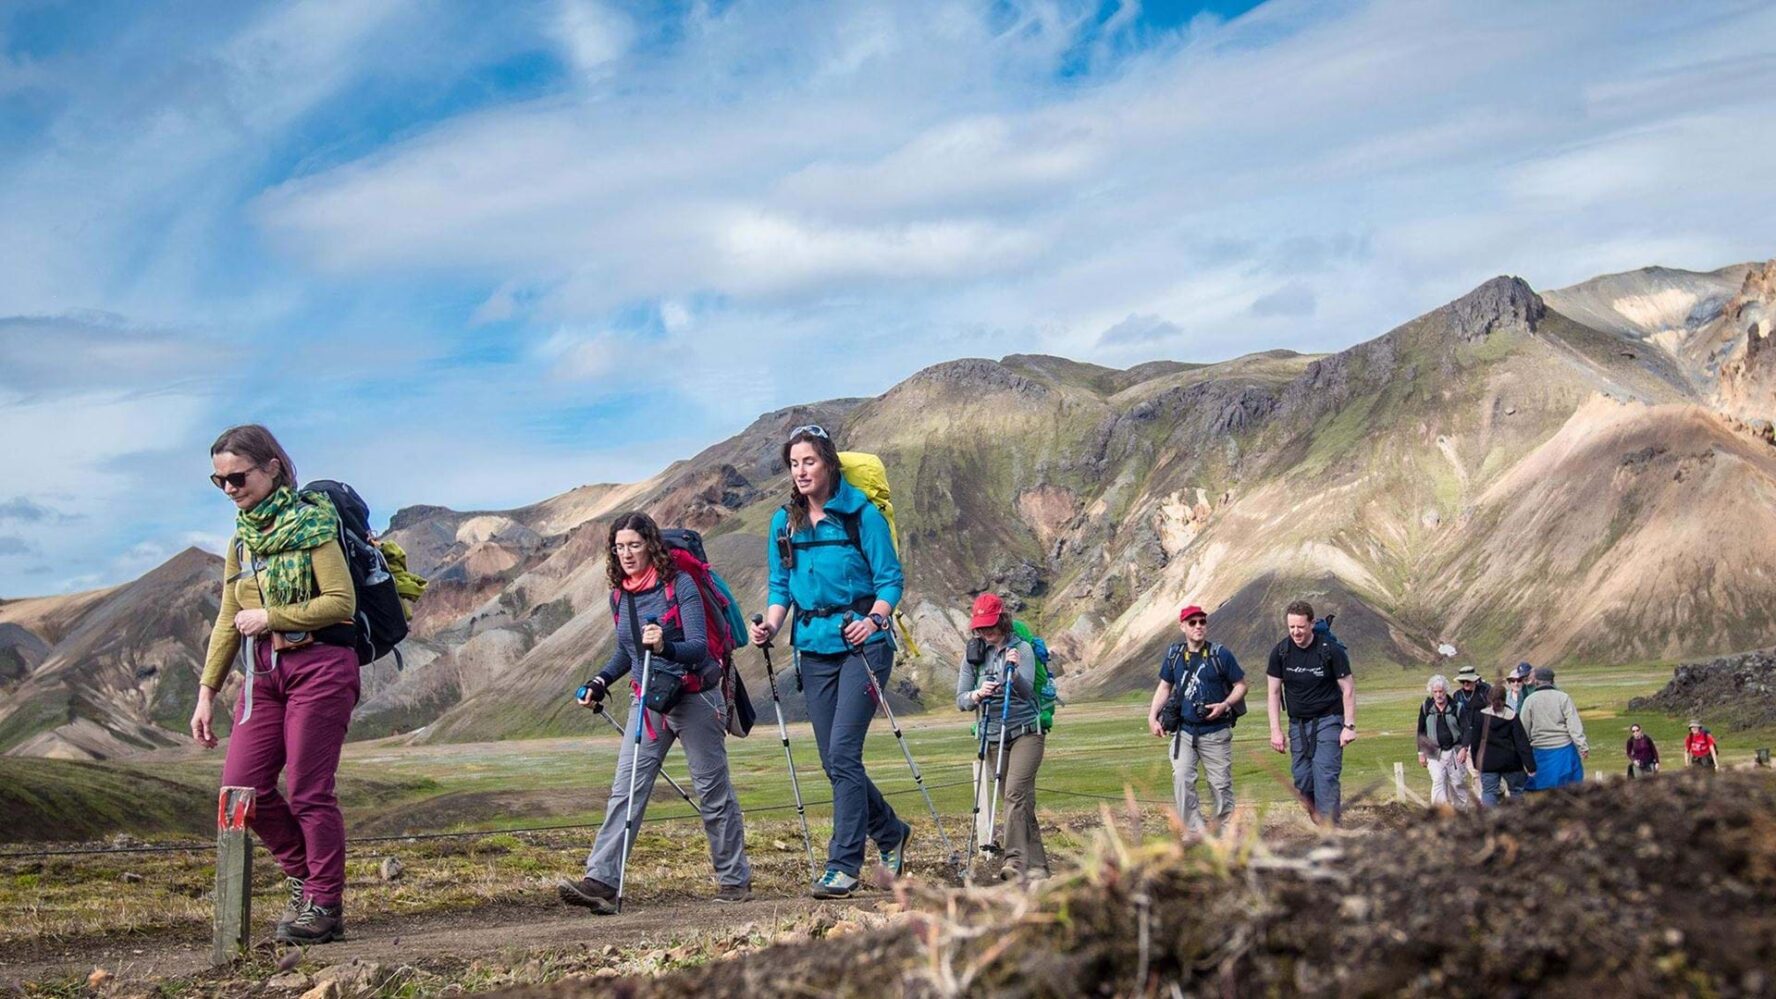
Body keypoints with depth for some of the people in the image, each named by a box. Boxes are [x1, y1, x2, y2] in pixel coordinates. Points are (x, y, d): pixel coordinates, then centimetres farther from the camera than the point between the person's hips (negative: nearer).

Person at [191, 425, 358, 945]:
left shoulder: (311, 524, -6)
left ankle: (324, 907, 6)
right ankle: (303, 877, 20)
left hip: (318, 665, -7)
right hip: (264, 672, 7)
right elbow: (229, 622, 18)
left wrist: (270, 617, -13)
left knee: (308, 790, -6)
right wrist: (207, 692, 16)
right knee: (243, 785, -1)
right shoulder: (241, 540, 15)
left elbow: (341, 601, -12)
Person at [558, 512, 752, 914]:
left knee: (713, 790, 4)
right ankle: (600, 881, -13)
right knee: (626, 788, -7)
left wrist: (666, 647, -39)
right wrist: (600, 682, 6)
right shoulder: (620, 594, 6)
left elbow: (698, 646, -20)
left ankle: (735, 879, 18)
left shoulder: (680, 584, -12)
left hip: (695, 697, -5)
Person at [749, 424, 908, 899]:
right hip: (815, 648, 6)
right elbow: (781, 586, 12)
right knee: (834, 761, 8)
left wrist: (873, 619, -23)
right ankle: (891, 834, 29)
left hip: (861, 643, -6)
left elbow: (890, 579, -6)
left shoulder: (862, 514, -6)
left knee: (842, 754, -14)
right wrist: (769, 624, -6)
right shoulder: (784, 522, 9)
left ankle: (844, 865, -8)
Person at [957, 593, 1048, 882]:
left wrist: (1014, 672, -38)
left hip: (1026, 731, -4)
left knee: (1015, 792, -21)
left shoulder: (1022, 648, -5)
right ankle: (1036, 865, 10)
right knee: (1022, 802, 5)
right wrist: (977, 695, -23)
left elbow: (1027, 691, -17)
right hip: (994, 736, 4)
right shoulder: (973, 655, 5)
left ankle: (1016, 860, -27)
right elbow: (961, 700, 0)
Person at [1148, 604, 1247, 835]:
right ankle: (1197, 832, -9)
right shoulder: (1173, 655, 6)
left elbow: (1240, 685, 2)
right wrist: (1152, 716, 4)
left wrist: (1224, 705, -16)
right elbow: (1164, 687, 16)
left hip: (1215, 731, -2)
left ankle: (1222, 831, 18)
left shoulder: (1220, 655, -4)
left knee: (1221, 784, 3)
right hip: (1184, 731, 3)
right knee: (1181, 780, -12)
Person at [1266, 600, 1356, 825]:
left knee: (1325, 777, -14)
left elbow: (1348, 689, -4)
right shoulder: (1280, 652, -2)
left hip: (1328, 720, -4)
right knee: (1302, 779, 0)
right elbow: (1274, 693, 3)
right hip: (1298, 723, 4)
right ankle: (1316, 816, 20)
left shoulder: (1331, 650, -10)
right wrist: (1276, 730, -2)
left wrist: (1349, 726, -9)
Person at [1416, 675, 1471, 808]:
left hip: (1455, 751, 0)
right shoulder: (1426, 707, 0)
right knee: (1438, 781, -14)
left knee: (1458, 783, 7)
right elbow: (1421, 731, 8)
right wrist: (1421, 753, 6)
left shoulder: (1456, 706, -2)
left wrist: (1464, 748, -13)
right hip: (1434, 753, 0)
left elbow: (1465, 729, 0)